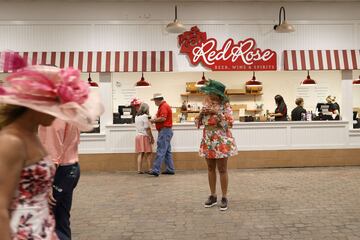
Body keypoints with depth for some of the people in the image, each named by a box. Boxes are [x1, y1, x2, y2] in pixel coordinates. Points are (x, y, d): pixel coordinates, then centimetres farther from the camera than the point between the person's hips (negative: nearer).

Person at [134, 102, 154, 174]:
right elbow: (147, 129, -13)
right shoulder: (145, 116, -11)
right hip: (144, 136, -6)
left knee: (140, 154, 8)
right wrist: (151, 137, -7)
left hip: (138, 136, 6)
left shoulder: (136, 117, 10)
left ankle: (139, 170, 6)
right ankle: (149, 169, 5)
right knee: (148, 154, 2)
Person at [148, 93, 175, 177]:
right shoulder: (163, 106, 20)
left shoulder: (164, 106, -13)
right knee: (167, 151, 12)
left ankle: (156, 170, -12)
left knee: (160, 151, -11)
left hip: (164, 131, -11)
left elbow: (163, 118, -24)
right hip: (165, 131, 11)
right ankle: (170, 169, 17)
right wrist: (155, 120, 9)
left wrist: (154, 120, -10)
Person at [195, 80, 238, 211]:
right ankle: (213, 196, 22)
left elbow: (229, 123, -15)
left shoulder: (225, 105, -7)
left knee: (222, 169, -1)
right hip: (208, 139, 6)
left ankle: (224, 197, 11)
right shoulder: (206, 104, 9)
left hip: (221, 140, -5)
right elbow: (198, 122, 12)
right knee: (210, 169, 10)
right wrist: (201, 114, -8)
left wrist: (217, 112, -20)